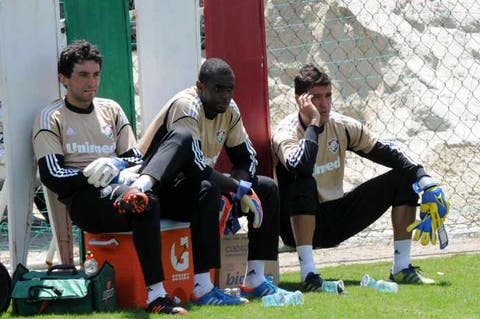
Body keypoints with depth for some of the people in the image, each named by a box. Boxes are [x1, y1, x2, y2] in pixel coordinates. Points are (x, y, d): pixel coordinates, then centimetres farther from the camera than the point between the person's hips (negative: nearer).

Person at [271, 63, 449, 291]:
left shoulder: (342, 126, 0)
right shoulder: (286, 133, -18)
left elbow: (385, 152, 3)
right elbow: (301, 167, -39)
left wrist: (425, 180, -10)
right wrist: (313, 123, -29)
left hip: (337, 219, 6)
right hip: (299, 225, -6)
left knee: (403, 179, -3)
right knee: (305, 183, -38)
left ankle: (402, 268, -6)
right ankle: (308, 274, -38)